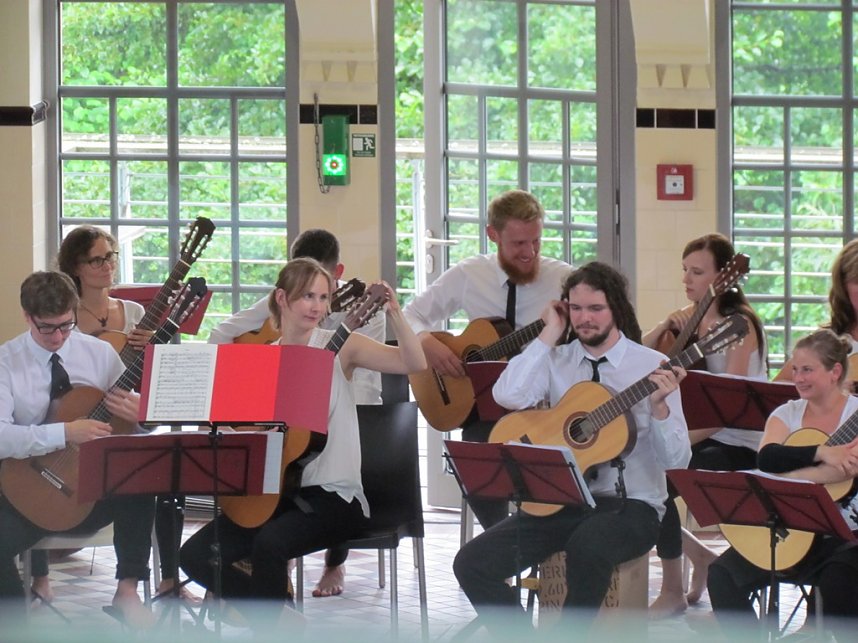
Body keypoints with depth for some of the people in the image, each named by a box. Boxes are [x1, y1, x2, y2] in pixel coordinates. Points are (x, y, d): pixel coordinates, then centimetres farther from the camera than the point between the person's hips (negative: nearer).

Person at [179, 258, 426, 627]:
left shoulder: (340, 347, -2)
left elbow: (415, 364, -14)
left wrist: (394, 314, -28)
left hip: (332, 495, -5)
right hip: (271, 492, 5)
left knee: (269, 542, -34)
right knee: (196, 555, -11)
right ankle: (278, 615, 5)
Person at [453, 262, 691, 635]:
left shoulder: (652, 366, -3)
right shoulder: (556, 360, 6)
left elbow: (676, 461, -7)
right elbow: (508, 397, -16)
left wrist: (659, 406, -26)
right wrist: (550, 334, -8)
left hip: (629, 505, -4)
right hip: (561, 500, 4)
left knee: (587, 547, -39)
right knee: (472, 563, -15)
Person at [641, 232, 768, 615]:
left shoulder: (739, 324, -11)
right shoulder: (690, 319, 11)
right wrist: (663, 327, -7)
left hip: (738, 445, -7)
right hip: (698, 436, 7)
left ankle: (674, 592, -12)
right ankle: (701, 556, 5)